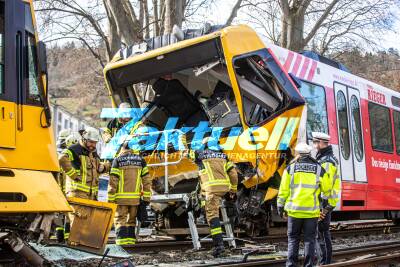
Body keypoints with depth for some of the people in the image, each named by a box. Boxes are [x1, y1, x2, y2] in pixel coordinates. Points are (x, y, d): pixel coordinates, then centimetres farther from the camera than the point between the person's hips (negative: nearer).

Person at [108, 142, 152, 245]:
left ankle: (122, 241, -7)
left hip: (121, 198, -3)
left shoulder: (117, 160, 0)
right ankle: (130, 240, 16)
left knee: (120, 220, 2)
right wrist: (146, 198, 8)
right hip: (135, 198, 3)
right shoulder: (140, 160, 9)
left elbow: (113, 182, -6)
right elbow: (147, 180, 5)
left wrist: (110, 199, -2)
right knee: (131, 220, 15)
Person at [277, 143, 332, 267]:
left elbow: (283, 190, 1)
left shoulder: (290, 168, 0)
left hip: (294, 210, 0)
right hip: (312, 210, 0)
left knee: (293, 238, 10)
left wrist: (280, 207, 8)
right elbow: (326, 190, 8)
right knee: (309, 239, 9)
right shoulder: (319, 169, 2)